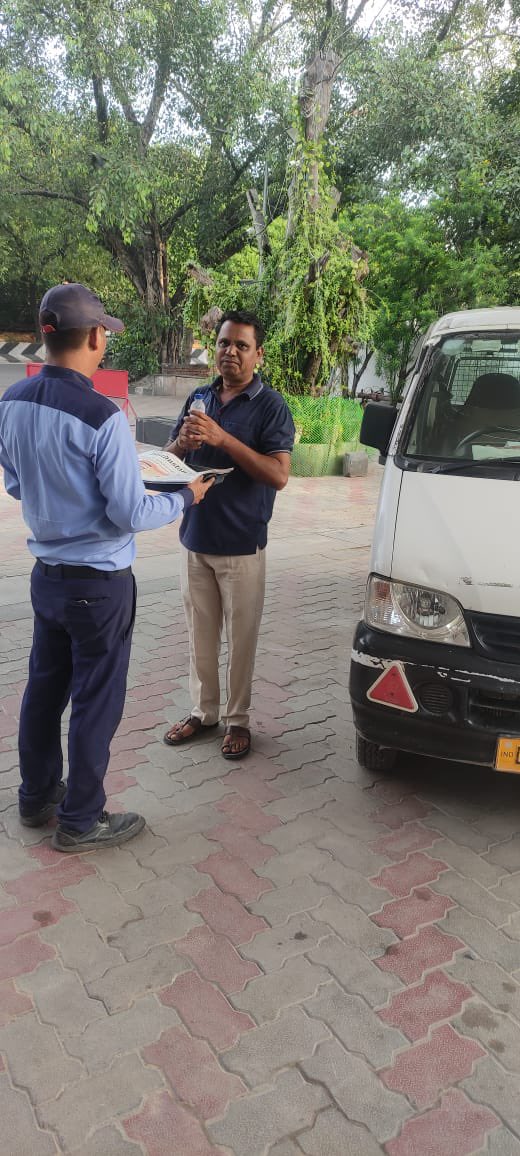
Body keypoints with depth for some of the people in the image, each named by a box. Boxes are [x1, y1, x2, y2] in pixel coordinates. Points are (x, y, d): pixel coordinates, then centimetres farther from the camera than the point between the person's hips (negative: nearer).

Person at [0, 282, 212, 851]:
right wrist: (185, 498, -3)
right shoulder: (101, 416, -24)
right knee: (96, 701, 7)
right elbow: (130, 514, -20)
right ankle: (81, 820, 21)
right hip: (99, 583, -7)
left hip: (46, 574, 7)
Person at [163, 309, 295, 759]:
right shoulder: (199, 399, 10)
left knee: (241, 637, 5)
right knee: (201, 634, 14)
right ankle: (203, 710, 29)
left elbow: (279, 475, -18)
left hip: (241, 544, -5)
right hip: (194, 539, 5)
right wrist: (183, 442, -11)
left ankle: (238, 719, 20)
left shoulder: (270, 406, -7)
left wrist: (222, 438, -25)